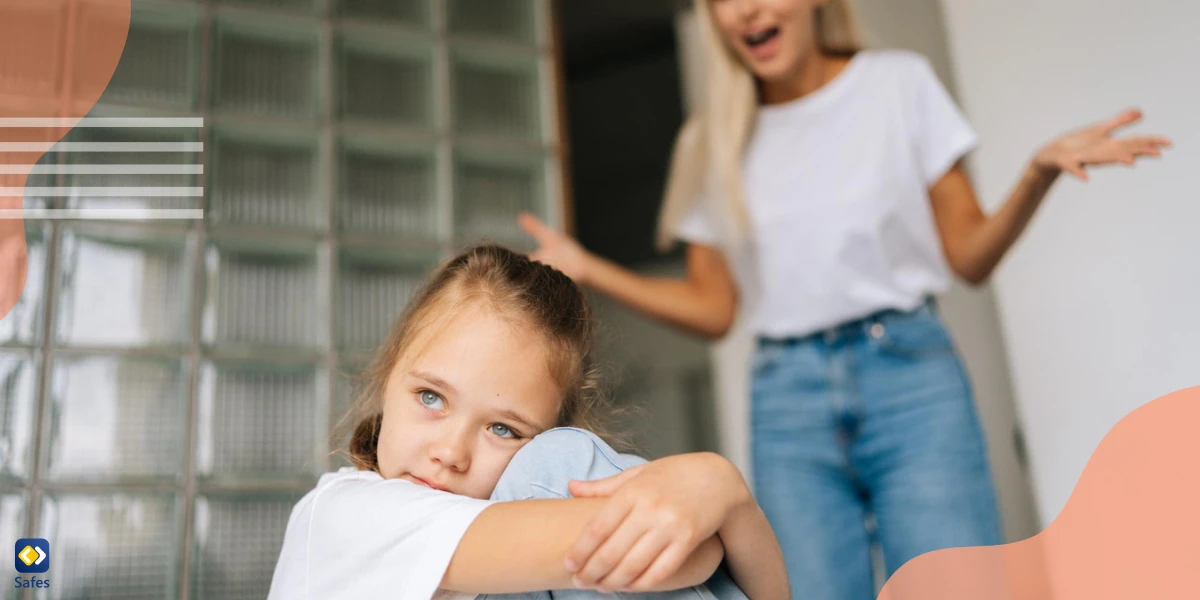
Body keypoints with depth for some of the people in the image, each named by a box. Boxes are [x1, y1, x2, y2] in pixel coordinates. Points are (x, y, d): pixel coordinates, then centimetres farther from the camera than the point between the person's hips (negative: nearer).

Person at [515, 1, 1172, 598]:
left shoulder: (898, 82, 7)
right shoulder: (709, 143, 11)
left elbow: (968, 257, 5)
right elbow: (714, 309, 11)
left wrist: (1040, 172, -13)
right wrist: (588, 269, 2)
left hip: (909, 376, -1)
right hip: (786, 403, 2)